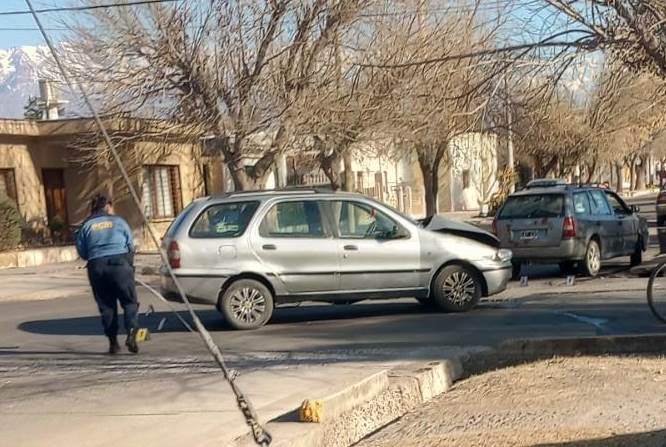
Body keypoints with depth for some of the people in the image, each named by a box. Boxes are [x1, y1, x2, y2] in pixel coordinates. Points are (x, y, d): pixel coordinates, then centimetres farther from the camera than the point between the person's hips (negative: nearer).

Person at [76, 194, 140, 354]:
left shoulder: (86, 226, 7)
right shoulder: (118, 221, 5)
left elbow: (82, 252, 7)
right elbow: (131, 246, 9)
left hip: (96, 267, 2)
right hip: (120, 264, -2)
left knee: (106, 306, 10)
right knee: (130, 302, 4)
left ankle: (113, 342, 10)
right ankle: (131, 333, -15)